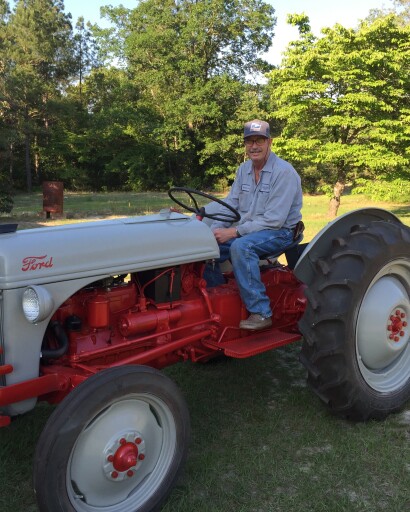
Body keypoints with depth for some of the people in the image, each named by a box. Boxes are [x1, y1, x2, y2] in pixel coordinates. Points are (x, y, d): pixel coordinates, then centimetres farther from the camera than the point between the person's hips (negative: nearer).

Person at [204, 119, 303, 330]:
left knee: (241, 246, -36)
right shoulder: (244, 170, 8)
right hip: (246, 231, 8)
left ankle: (260, 312, -28)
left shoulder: (284, 172, -17)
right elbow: (230, 204, 8)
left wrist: (234, 232, -24)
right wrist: (214, 231, -9)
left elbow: (273, 220, -23)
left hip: (279, 232, -7)